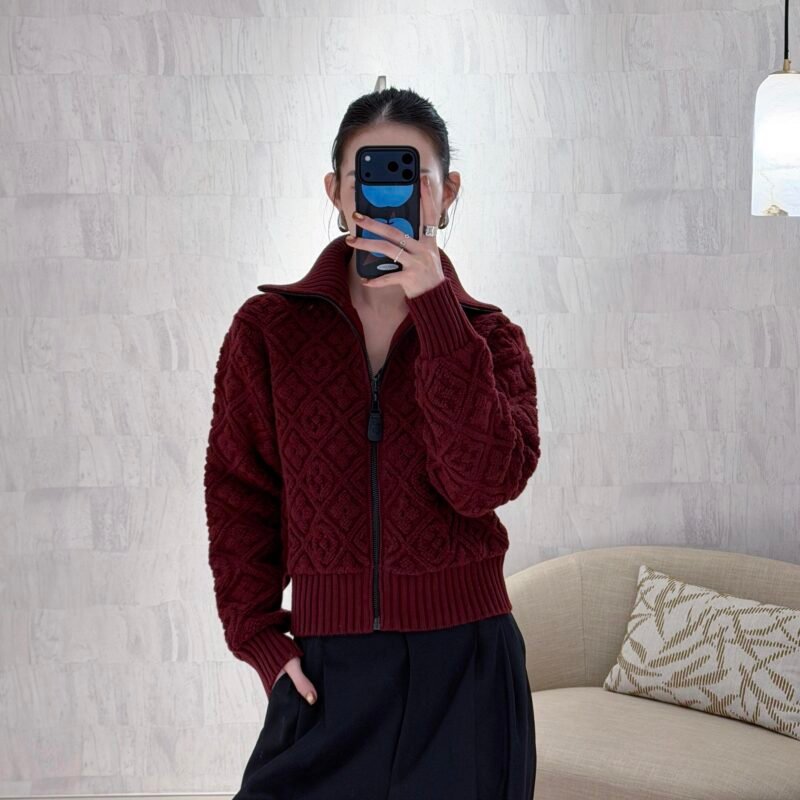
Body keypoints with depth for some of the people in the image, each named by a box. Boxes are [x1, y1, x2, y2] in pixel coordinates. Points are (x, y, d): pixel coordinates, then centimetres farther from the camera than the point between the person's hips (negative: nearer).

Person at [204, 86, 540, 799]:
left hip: (463, 664, 0)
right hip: (325, 666, 0)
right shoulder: (268, 327, 1)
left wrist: (433, 306, -18)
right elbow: (237, 495, 3)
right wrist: (259, 638, -6)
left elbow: (484, 483, -15)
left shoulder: (489, 336, 2)